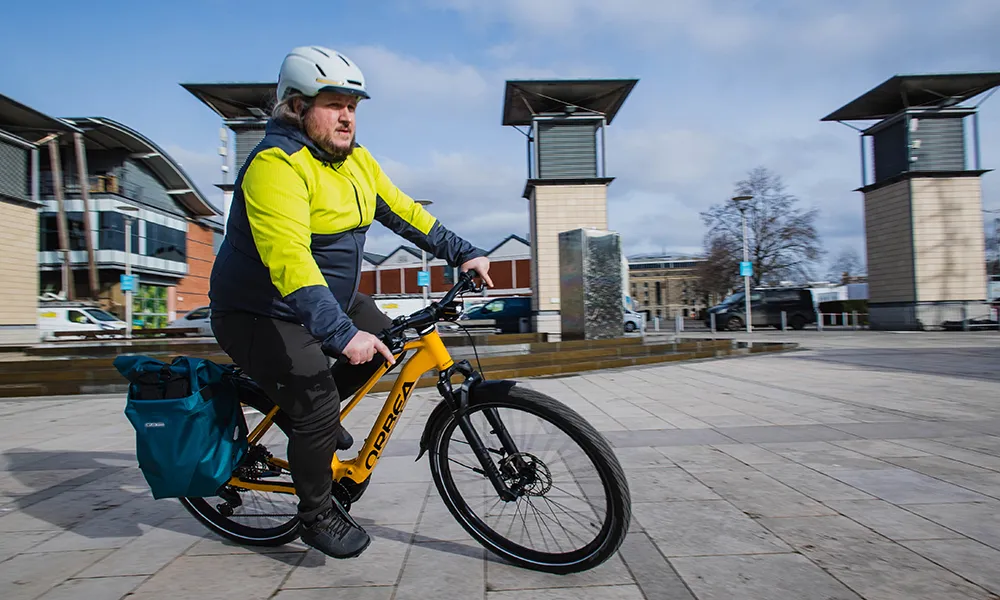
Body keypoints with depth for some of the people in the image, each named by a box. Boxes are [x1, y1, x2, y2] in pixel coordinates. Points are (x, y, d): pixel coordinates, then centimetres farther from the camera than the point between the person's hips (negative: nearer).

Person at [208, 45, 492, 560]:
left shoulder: (356, 161, 2)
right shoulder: (276, 165, -26)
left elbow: (402, 212, 6)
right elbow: (288, 258, -38)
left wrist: (463, 253, -2)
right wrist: (342, 333, -47)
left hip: (330, 299, 9)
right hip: (259, 315, -8)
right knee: (316, 404, -15)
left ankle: (312, 413, 22)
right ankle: (318, 516, 9)